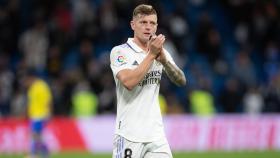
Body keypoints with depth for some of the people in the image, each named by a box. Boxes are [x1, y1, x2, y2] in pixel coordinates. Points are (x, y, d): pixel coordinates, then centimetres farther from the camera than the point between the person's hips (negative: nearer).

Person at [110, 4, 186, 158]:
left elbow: (181, 81, 1)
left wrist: (163, 59, -16)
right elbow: (128, 82, -20)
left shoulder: (160, 52, 13)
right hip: (129, 134, -5)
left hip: (156, 133, 5)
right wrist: (151, 55, -17)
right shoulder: (120, 52, -4)